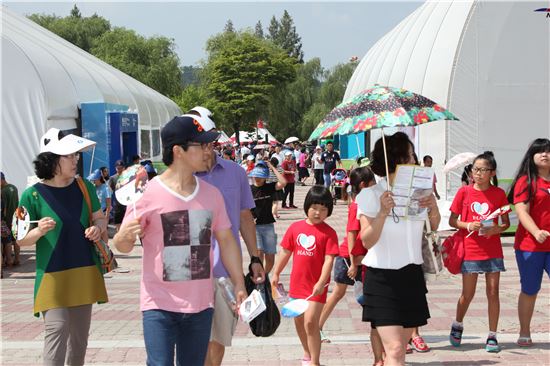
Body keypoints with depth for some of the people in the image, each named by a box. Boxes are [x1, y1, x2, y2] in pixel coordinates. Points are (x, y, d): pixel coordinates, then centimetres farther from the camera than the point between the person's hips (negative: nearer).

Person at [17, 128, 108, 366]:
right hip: (52, 275, -5)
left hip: (85, 272, 5)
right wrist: (39, 231, -26)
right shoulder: (33, 195, -10)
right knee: (57, 328, -14)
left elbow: (100, 218, 15)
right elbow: (21, 240, -5)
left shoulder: (84, 187, 3)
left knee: (80, 334, 12)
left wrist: (98, 227, -8)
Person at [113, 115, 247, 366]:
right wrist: (126, 235, -29)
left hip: (201, 305, 5)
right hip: (160, 305, -5)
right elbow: (122, 246, -6)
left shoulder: (211, 194, 5)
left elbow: (226, 241, 13)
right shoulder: (148, 194, -11)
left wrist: (239, 284, 10)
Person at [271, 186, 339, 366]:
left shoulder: (329, 233, -11)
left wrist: (321, 282, -24)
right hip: (297, 283, 5)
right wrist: (276, 273, 11)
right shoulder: (295, 228, 2)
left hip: (316, 286, -5)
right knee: (299, 321, 18)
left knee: (310, 323, -12)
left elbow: (329, 259, -16)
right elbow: (286, 252, 10)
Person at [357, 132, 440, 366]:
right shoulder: (371, 195, -8)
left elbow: (434, 229, 12)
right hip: (382, 278, -5)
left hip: (412, 276, 5)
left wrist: (433, 210, -8)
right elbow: (367, 241, -16)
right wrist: (383, 213, -31)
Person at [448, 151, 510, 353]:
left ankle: (492, 336, 10)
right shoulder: (464, 192, -2)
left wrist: (497, 229, -15)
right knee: (468, 293, 5)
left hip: (493, 251, 1)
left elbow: (506, 223, 6)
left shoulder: (498, 194, -1)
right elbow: (452, 220, 2)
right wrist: (468, 225, -17)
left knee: (493, 292, 2)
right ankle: (457, 325, 31)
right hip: (470, 250, -1)